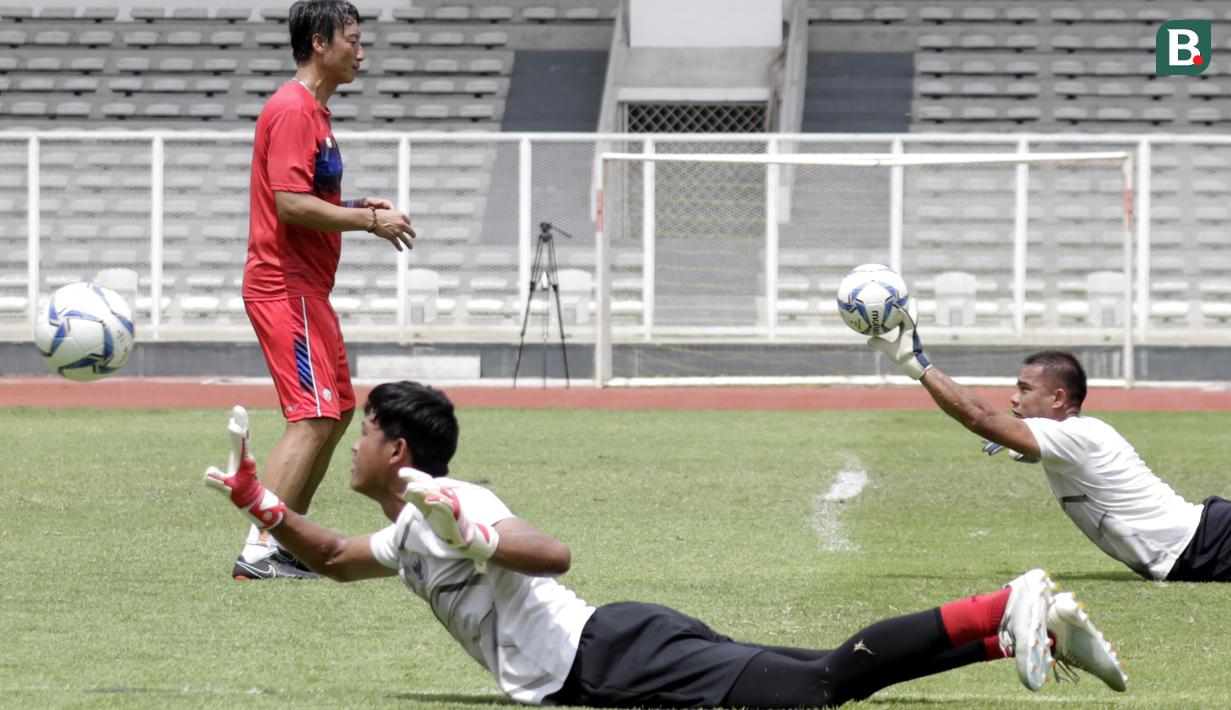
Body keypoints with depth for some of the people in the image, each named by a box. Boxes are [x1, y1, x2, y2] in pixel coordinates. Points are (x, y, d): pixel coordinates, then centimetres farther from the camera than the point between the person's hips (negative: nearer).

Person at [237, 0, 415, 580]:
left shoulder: (312, 111, 18)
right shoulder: (292, 111, -15)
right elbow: (291, 205, -23)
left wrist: (359, 207, 11)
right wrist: (368, 220, -17)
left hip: (306, 287, 11)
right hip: (286, 286, -11)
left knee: (338, 412, 16)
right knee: (313, 418, -16)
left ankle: (288, 542, 21)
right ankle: (258, 553, -19)